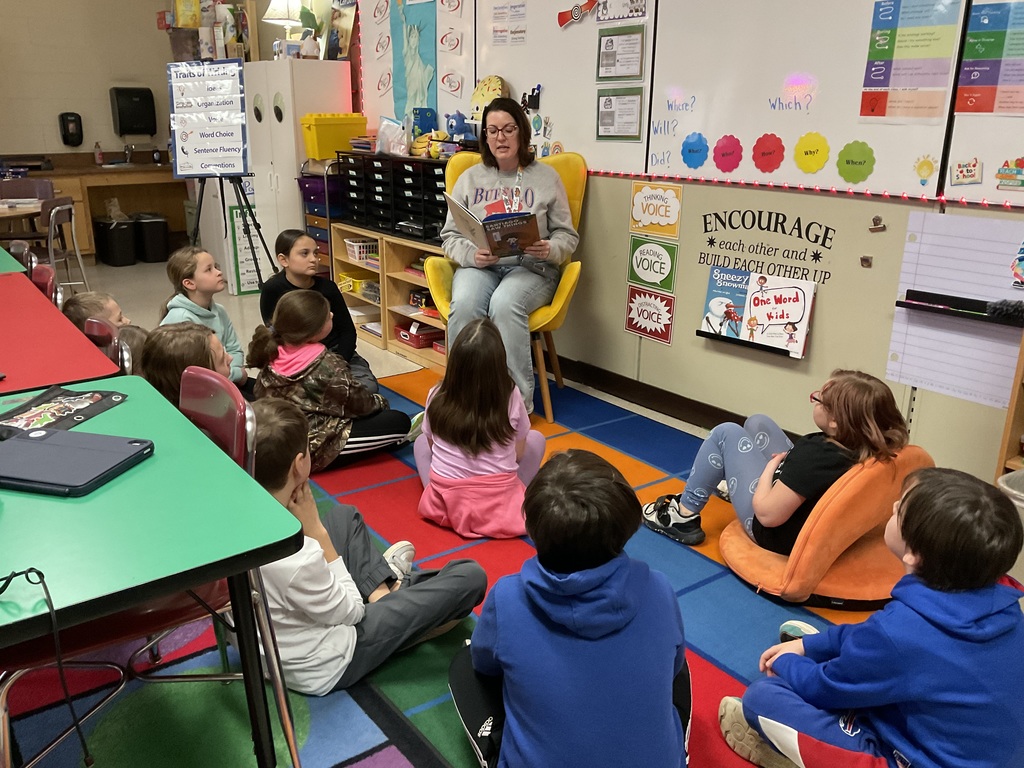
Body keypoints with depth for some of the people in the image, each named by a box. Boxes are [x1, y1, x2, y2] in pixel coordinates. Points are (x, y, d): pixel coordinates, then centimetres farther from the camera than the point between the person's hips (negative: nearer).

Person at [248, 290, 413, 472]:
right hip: (315, 449, -8)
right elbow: (359, 404, -11)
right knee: (400, 421, -6)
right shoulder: (328, 366, -24)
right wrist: (380, 401, 13)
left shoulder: (273, 354, -6)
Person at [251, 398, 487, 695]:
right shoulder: (295, 558, -38)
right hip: (324, 670, -7)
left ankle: (381, 585, 24)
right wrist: (316, 530, -20)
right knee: (470, 576, -4)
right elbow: (349, 611, -18)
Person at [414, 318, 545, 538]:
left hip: (445, 504, 1)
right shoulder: (512, 397, -11)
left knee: (421, 441, 28)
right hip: (501, 506, -1)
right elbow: (519, 453, 1)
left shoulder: (437, 397, -8)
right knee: (536, 438, 21)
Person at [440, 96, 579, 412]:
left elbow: (567, 236, 7)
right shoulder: (470, 178, 12)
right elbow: (450, 236, 9)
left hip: (531, 268, -1)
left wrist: (550, 250, -17)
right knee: (464, 305, -34)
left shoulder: (546, 177, 8)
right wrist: (472, 254, -14)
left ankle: (519, 400, -26)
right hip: (480, 266, 2)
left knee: (505, 304, -36)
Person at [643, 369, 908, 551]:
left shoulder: (815, 455, -37)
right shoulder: (870, 449, -14)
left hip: (779, 534, -7)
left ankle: (683, 517, 10)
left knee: (726, 433, -2)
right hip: (803, 508, 8)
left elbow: (767, 514, -31)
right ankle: (732, 486, 39)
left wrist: (770, 466, -17)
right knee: (757, 422, 14)